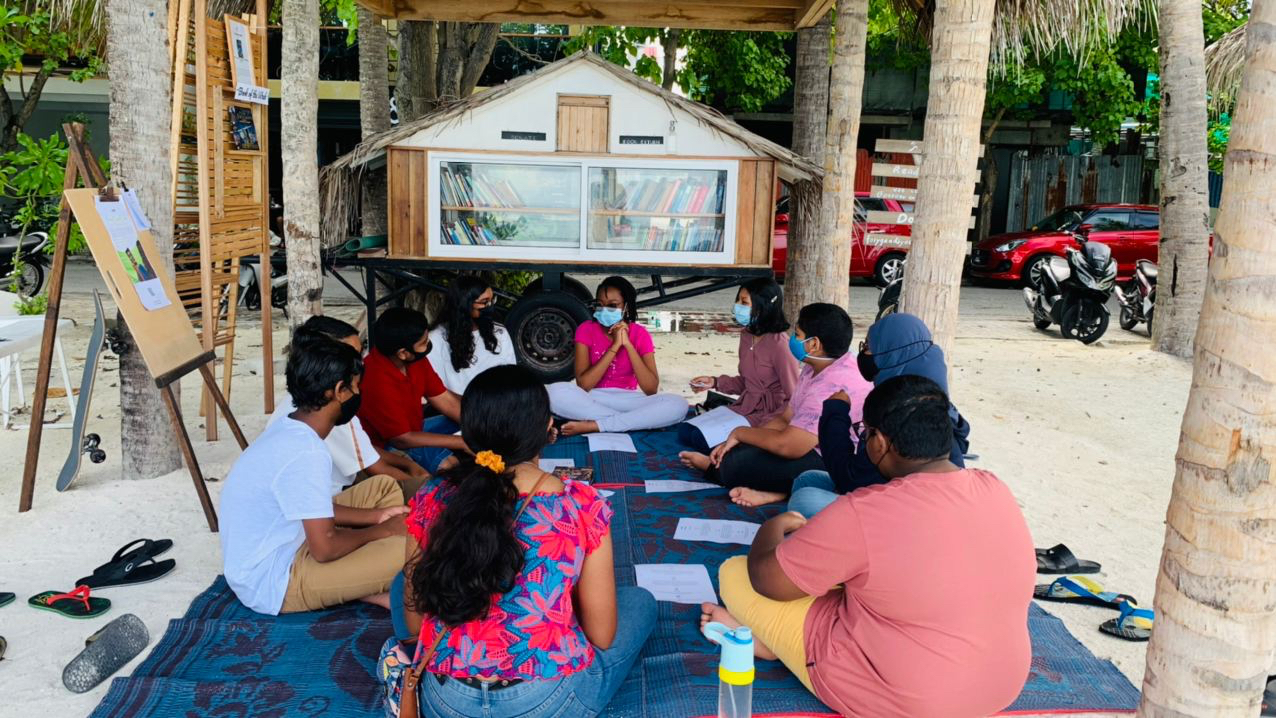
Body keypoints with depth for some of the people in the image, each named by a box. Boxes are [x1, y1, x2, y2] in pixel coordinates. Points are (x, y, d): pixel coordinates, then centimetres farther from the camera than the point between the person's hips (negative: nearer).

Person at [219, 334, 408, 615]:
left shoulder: (288, 429, 2)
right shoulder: (306, 453, -27)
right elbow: (325, 549, -25)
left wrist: (376, 515, 6)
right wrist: (380, 531, -9)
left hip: (272, 553, 10)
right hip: (272, 584, -10)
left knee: (383, 485, 11)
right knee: (409, 550, -24)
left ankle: (369, 586, 4)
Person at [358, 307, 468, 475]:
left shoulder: (414, 359, -10)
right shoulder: (377, 382, -32)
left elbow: (445, 401, -1)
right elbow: (402, 439, -25)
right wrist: (463, 443, -23)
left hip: (414, 429, 9)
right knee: (447, 463, -32)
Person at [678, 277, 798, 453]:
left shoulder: (779, 344, -19)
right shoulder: (746, 335, 7)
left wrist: (765, 427, -22)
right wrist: (715, 382, 7)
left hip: (768, 414, -8)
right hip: (743, 407, 8)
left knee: (701, 438, -20)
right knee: (685, 431, -3)